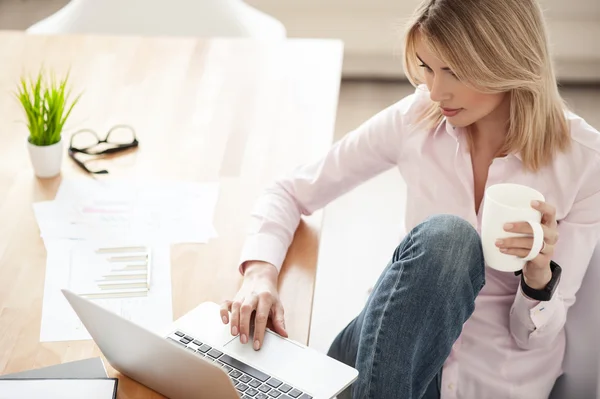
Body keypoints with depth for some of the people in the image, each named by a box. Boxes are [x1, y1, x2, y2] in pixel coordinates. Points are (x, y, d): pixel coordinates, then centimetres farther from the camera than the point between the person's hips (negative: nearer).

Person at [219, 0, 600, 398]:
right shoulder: (419, 118, -7)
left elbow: (537, 335, -6)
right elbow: (291, 191, 0)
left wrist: (540, 275, -27)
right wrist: (260, 273, -18)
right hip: (403, 355, 1)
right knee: (443, 236, -29)